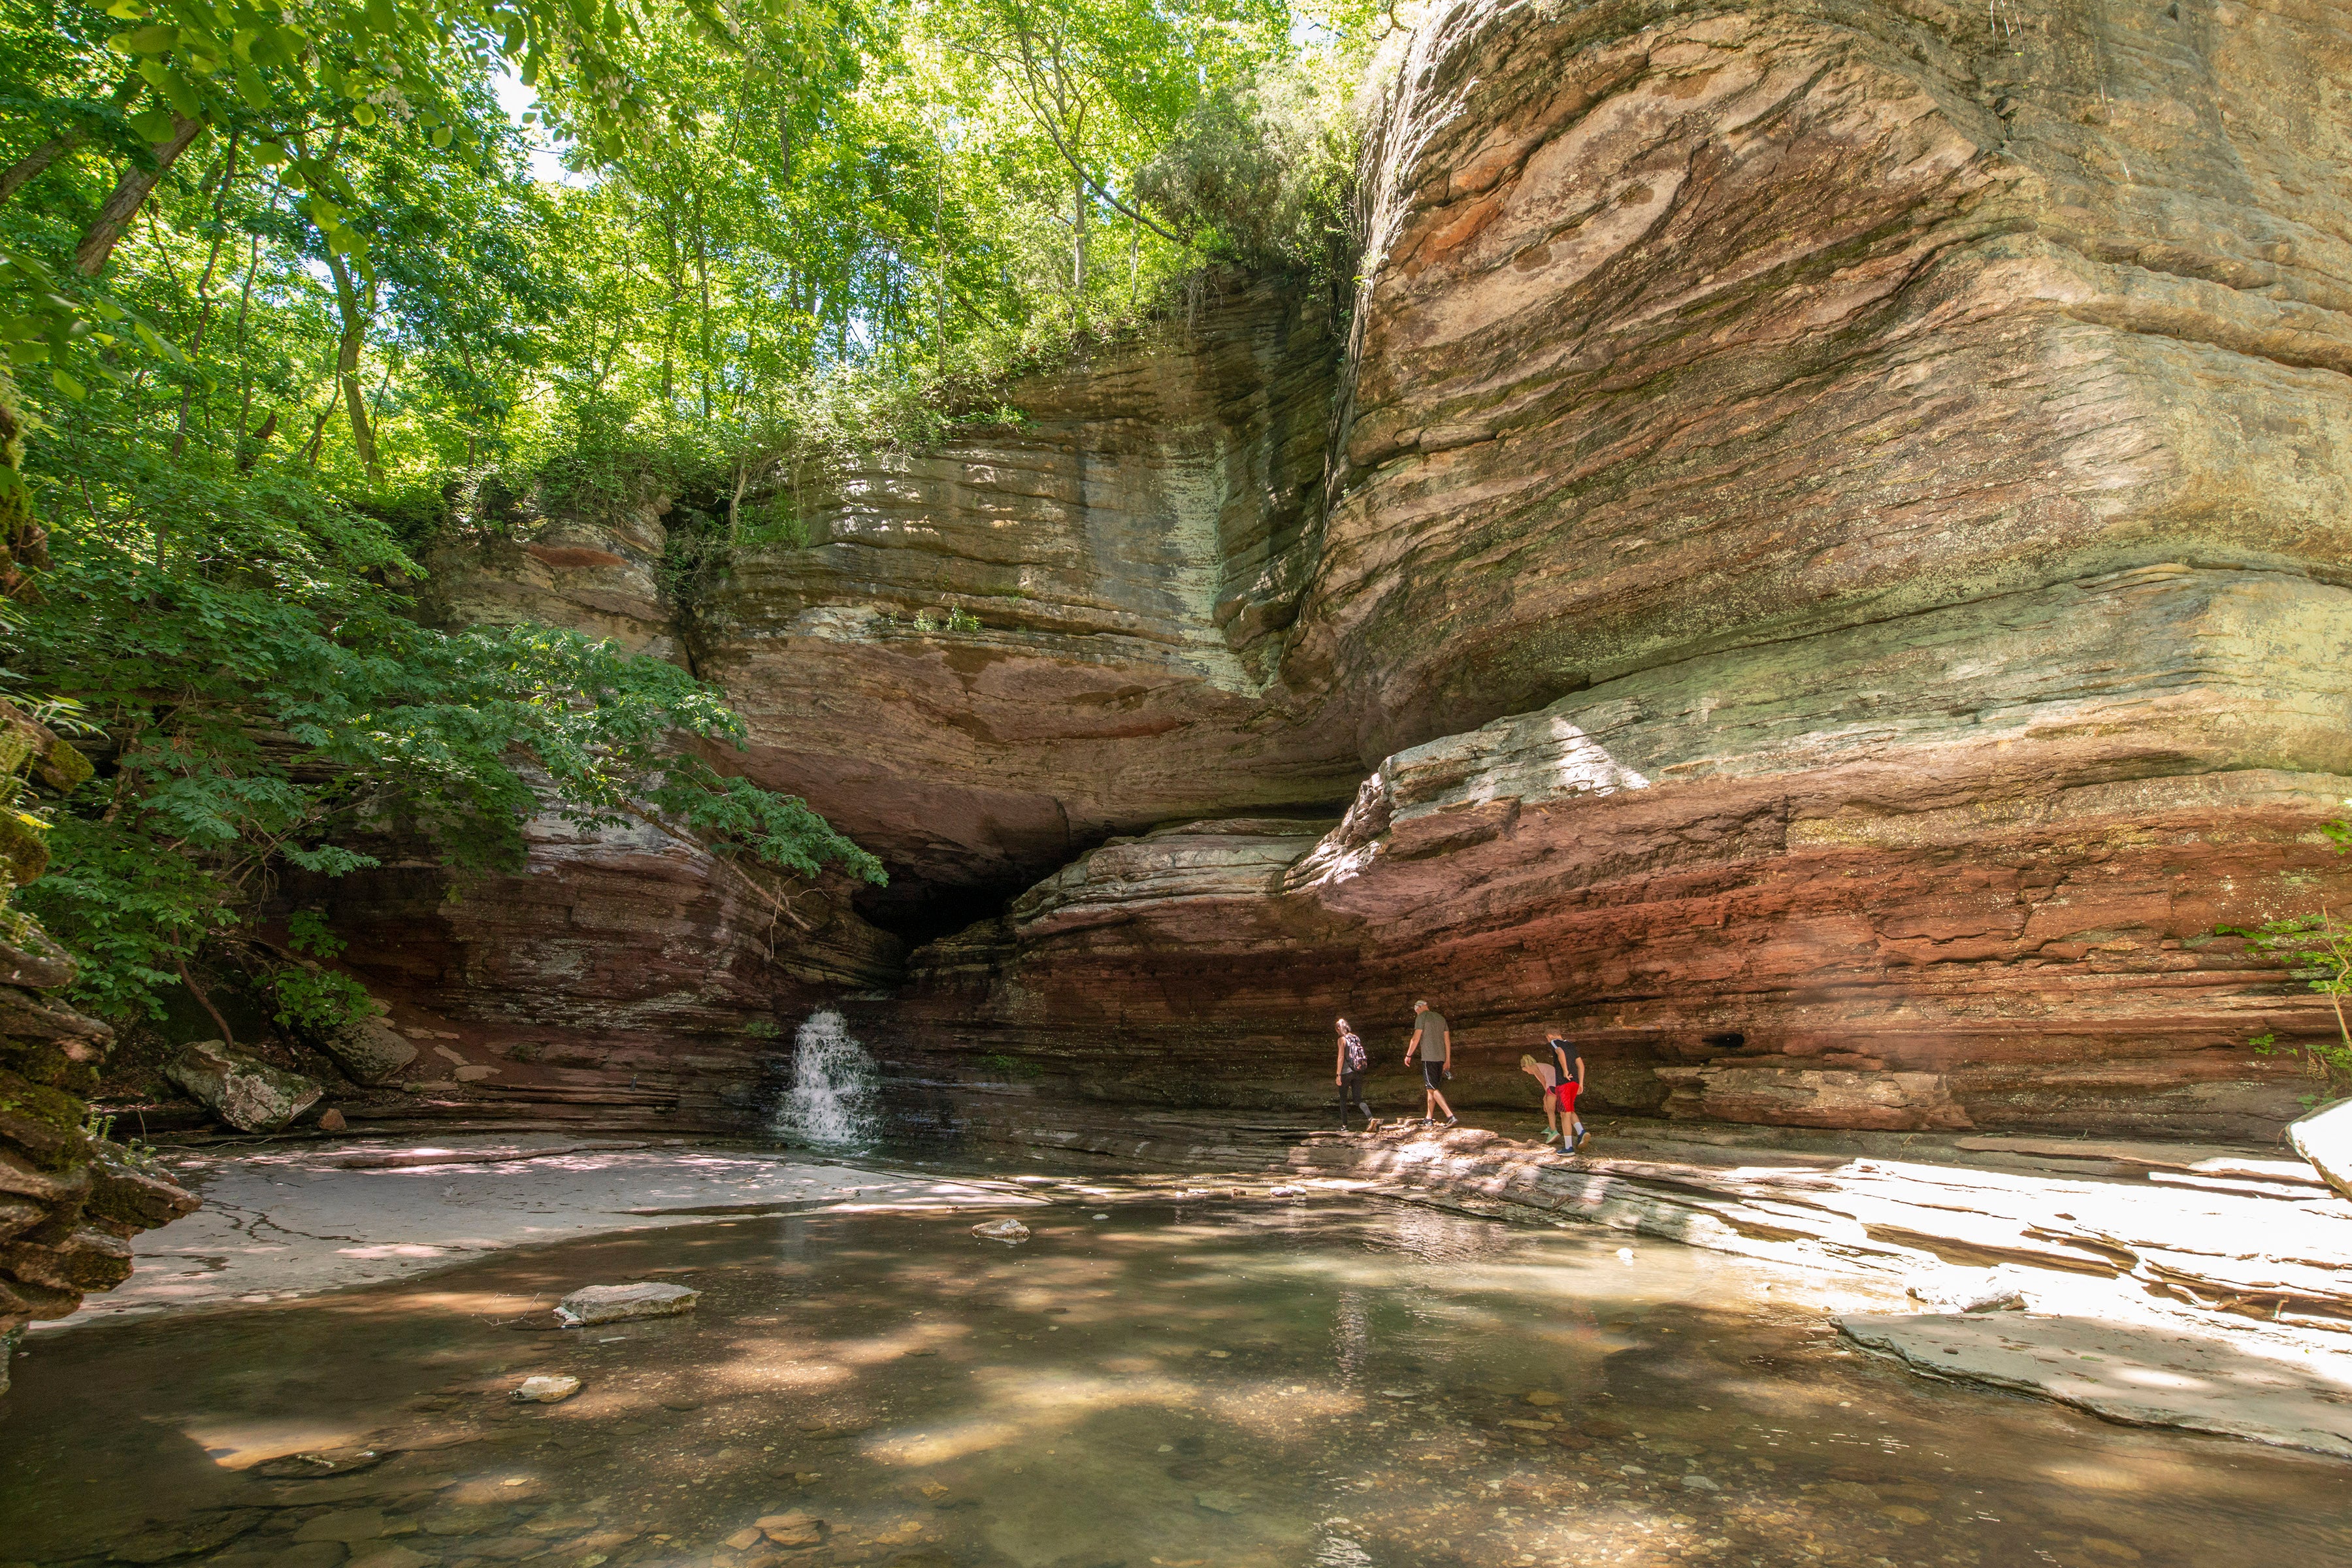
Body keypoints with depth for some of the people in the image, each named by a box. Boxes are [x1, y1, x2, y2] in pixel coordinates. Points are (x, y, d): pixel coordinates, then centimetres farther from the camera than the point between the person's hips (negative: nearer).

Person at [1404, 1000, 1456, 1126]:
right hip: (1441, 1058, 8)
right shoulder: (1440, 1018, 17)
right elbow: (1447, 1040, 16)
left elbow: (1416, 1038, -9)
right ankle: (1429, 1118, 16)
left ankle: (1450, 1115, -18)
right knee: (1432, 1088, 13)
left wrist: (1408, 1055, -1)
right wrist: (1448, 1060, 20)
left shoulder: (1422, 1017, -4)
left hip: (1429, 1058, -8)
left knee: (1433, 1088, -8)